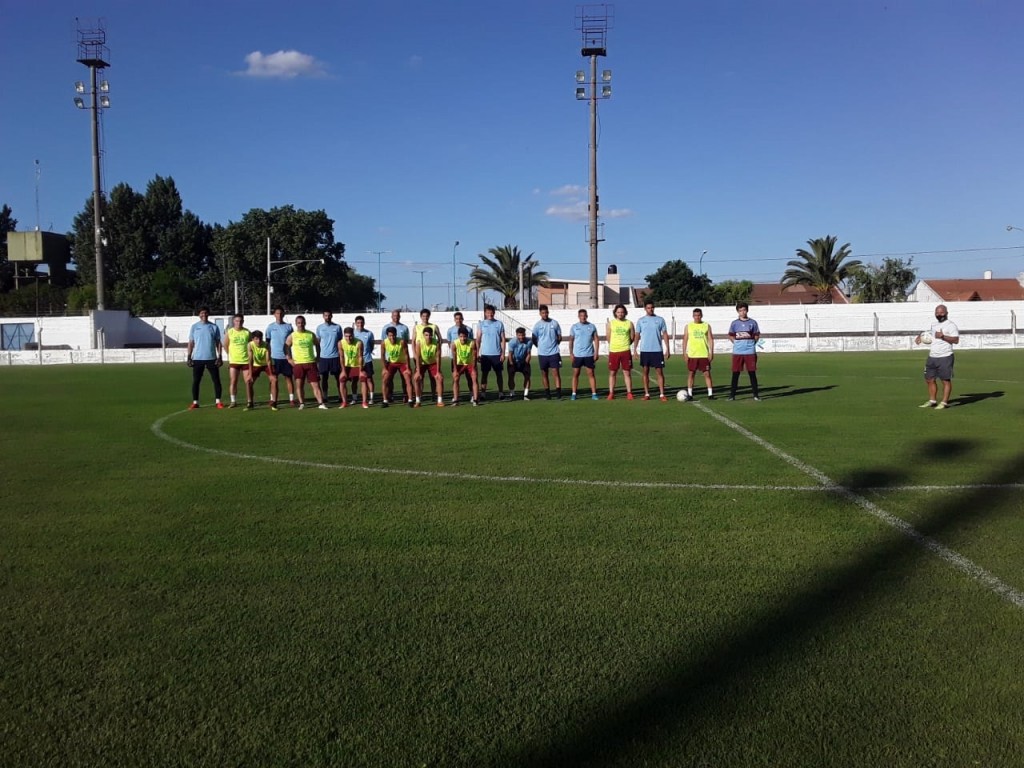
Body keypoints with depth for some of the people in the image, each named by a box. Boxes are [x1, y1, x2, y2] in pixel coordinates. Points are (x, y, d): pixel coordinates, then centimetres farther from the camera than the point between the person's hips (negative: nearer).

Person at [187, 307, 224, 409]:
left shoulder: (214, 327, 4)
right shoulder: (194, 327, 5)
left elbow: (218, 343, 5)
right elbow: (191, 343, 7)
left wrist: (220, 357, -2)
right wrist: (189, 357, 0)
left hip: (212, 358, 0)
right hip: (198, 358, 0)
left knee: (216, 380, -1)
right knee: (195, 381, 2)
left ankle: (218, 401, 7)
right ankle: (195, 402, 8)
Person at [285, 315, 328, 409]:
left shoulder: (311, 334, 6)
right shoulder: (292, 336, 2)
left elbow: (317, 344, 18)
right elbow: (286, 347, 9)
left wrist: (317, 357, 9)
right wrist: (289, 359, 0)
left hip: (311, 363, 0)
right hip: (298, 364, 0)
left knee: (315, 384, -3)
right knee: (299, 384, 3)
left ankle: (321, 403, -5)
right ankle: (301, 403, 11)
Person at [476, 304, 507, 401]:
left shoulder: (499, 324, 4)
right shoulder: (481, 324, 5)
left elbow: (503, 339, 4)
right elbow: (478, 339, 4)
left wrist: (503, 353, -2)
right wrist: (477, 353, -4)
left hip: (497, 354, 0)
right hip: (485, 354, 0)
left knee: (499, 373, 5)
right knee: (484, 374, 1)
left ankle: (500, 392, 10)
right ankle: (483, 393, 2)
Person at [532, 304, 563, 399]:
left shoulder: (554, 323, 2)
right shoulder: (537, 325, 0)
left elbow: (559, 336, 12)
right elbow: (534, 339, 7)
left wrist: (554, 345, 7)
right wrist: (541, 347, 7)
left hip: (554, 352, -1)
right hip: (542, 353, 1)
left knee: (556, 372, -7)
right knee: (544, 374, 6)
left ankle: (558, 392, -7)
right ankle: (547, 393, 14)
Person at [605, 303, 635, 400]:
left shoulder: (629, 323, 4)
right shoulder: (610, 323, 4)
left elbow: (632, 338, 11)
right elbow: (608, 337, 9)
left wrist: (625, 345, 11)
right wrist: (615, 345, 12)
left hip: (625, 351, 0)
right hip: (613, 351, 0)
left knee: (627, 373, 1)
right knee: (612, 373, 4)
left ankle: (629, 393, 6)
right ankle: (611, 393, 10)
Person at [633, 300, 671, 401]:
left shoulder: (660, 320, 4)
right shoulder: (640, 321, 6)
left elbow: (665, 335, 4)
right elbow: (637, 336, 8)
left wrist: (668, 349, -1)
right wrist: (634, 350, 0)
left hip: (657, 350, -1)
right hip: (644, 350, 1)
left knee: (660, 372, -4)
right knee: (646, 372, 5)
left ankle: (662, 394, -4)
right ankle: (647, 394, 11)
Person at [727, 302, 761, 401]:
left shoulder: (753, 322, 4)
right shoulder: (734, 323, 6)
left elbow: (757, 335, 11)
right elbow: (731, 336, 14)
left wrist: (751, 343, 0)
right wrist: (736, 343, 2)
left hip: (750, 351, -1)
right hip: (737, 352, 1)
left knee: (752, 373, 0)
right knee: (735, 373, 3)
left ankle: (755, 395, 7)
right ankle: (732, 394, 8)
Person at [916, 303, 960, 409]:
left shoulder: (951, 325, -6)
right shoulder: (933, 324, 17)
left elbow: (956, 340, -15)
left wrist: (943, 337, -26)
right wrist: (920, 336, 16)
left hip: (945, 357, -8)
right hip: (932, 357, 8)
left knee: (946, 380, -4)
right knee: (930, 380, 10)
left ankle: (944, 402, -1)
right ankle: (932, 401, 20)